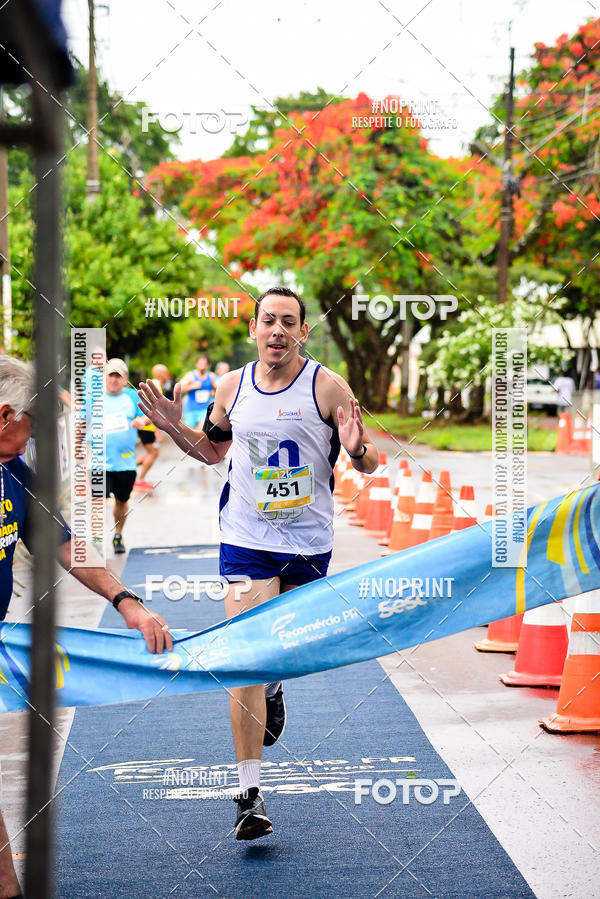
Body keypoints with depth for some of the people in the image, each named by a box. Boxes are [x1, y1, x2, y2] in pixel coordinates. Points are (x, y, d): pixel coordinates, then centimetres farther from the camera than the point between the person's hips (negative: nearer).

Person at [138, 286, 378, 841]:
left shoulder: (328, 388, -8)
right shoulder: (231, 387, 0)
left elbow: (371, 463, -5)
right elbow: (214, 450, 17)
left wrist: (357, 450, -27)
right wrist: (174, 429, 0)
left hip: (310, 543, 0)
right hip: (247, 540, 0)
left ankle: (274, 688, 59)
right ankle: (250, 794, -7)